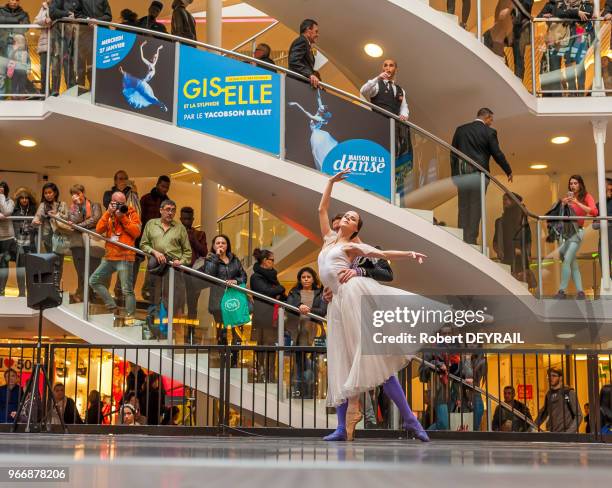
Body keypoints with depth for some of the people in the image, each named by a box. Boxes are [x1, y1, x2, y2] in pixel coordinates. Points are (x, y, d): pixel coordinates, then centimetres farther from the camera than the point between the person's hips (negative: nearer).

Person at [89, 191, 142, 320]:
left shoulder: (131, 214, 2)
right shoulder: (109, 215, 13)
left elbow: (136, 232, -12)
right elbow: (99, 230, -1)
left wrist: (123, 217, -13)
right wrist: (108, 213, -8)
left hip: (125, 258, -6)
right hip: (109, 257, 6)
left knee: (127, 289, -7)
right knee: (94, 281, 7)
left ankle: (130, 315, -2)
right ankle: (113, 308, 12)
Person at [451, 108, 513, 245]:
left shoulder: (460, 129, 10)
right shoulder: (489, 132, -2)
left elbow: (453, 153, 9)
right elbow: (497, 154, 0)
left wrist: (454, 174, 12)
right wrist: (508, 171, 13)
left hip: (461, 173, 4)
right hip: (479, 172, -3)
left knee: (463, 207, 8)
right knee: (476, 207, 1)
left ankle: (462, 239, 5)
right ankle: (471, 239, -3)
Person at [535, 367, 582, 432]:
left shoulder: (569, 393, -4)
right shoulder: (549, 394, 13)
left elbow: (578, 415, -6)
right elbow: (543, 413, 26)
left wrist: (569, 432, -19)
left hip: (566, 435, -5)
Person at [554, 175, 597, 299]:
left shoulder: (586, 196, 1)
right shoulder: (567, 197, 14)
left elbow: (594, 212, -14)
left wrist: (577, 203, -18)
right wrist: (563, 204, -9)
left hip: (577, 232, -6)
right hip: (566, 231, 6)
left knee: (566, 261, -15)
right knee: (573, 263, 4)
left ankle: (562, 291, -14)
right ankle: (580, 291, 7)